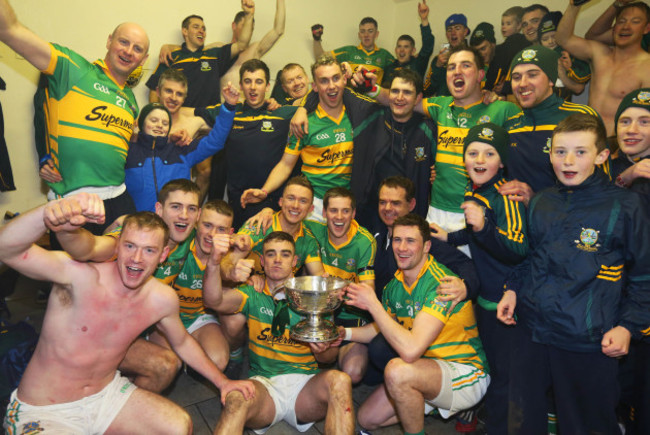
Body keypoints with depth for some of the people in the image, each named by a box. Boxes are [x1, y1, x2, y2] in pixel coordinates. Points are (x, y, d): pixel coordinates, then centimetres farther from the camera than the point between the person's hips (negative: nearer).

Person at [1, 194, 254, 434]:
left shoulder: (163, 300, -9)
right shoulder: (82, 275, -25)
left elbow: (182, 343, 10)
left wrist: (222, 382, 12)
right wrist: (48, 214, -61)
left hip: (107, 393, 5)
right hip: (42, 410, -4)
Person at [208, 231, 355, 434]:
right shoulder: (252, 295, 9)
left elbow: (330, 357, 10)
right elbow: (215, 301, -11)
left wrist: (321, 350, -14)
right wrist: (214, 262, -28)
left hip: (305, 384, 2)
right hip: (263, 383, -1)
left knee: (339, 380, -30)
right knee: (237, 397, -35)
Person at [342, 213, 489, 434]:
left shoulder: (442, 283, -26)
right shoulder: (396, 285, 0)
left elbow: (410, 350, -35)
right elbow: (379, 329, 13)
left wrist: (373, 304, -29)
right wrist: (343, 332, -6)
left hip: (466, 375, -8)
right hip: (428, 369, 8)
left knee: (397, 370, -34)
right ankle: (439, 404, 20)